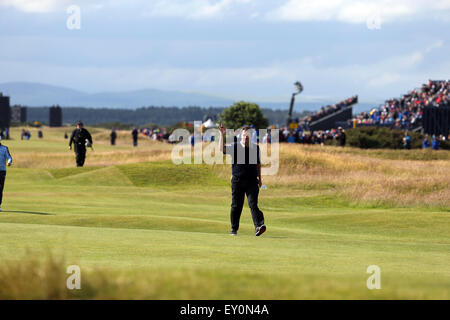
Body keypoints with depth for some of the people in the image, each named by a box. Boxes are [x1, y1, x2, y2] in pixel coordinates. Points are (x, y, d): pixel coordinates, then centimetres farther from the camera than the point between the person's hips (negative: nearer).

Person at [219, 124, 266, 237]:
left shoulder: (256, 148, 8)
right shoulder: (235, 146, -1)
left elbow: (258, 163, 20)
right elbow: (222, 149, -17)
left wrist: (259, 178, 20)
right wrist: (222, 135, -27)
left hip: (252, 181, 0)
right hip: (237, 180, 0)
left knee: (253, 204, -13)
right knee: (236, 205, 7)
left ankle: (259, 226, -24)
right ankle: (234, 229, 19)